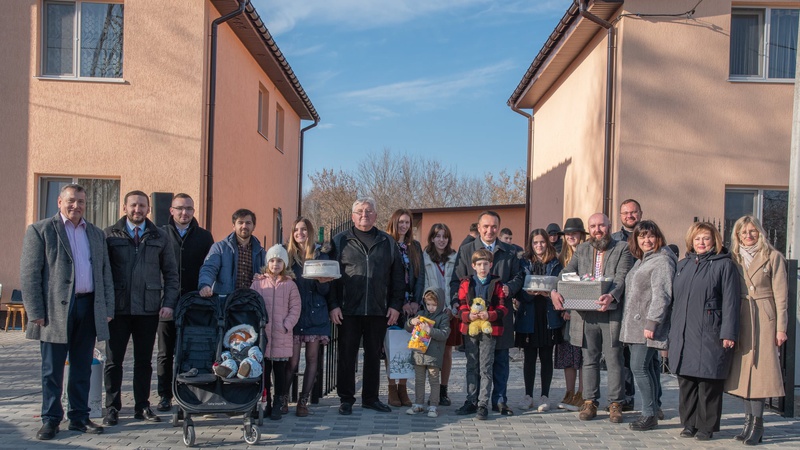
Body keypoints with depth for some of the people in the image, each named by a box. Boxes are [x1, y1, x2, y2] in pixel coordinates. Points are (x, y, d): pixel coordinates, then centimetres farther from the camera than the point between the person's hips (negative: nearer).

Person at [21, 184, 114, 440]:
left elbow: (105, 274, 16)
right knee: (52, 370, 3)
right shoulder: (40, 230, 1)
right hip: (56, 310, -4)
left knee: (82, 369, 10)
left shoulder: (96, 234, 16)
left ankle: (79, 417, 19)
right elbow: (29, 274, -4)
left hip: (88, 308, 4)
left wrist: (108, 308, 7)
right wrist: (35, 312, -11)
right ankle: (51, 420, 13)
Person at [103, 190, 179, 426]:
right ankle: (112, 408, 16)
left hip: (149, 309, 1)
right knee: (114, 360, 5)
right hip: (118, 309, -1)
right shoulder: (110, 235, 4)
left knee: (144, 361, 9)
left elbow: (171, 274, 10)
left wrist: (169, 303, -1)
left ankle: (142, 406, 19)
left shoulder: (159, 237, 9)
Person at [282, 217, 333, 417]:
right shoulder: (288, 256, 8)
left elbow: (326, 291, 4)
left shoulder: (321, 256, 6)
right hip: (293, 314, 0)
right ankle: (283, 399, 8)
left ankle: (304, 401, 9)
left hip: (315, 314, 0)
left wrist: (322, 282, -16)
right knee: (293, 360, -5)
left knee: (312, 358, 2)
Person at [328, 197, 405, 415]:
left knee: (374, 355, 10)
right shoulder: (340, 241, 5)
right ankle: (346, 399, 14)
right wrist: (333, 305, -6)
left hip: (379, 311, 2)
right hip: (348, 310, -2)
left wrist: (396, 305, 3)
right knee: (347, 355, 3)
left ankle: (371, 397, 21)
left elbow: (397, 277, 11)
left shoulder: (388, 242, 11)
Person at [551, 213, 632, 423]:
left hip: (611, 312, -3)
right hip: (586, 314, 4)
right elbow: (567, 273, 8)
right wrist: (555, 290, -13)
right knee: (589, 359, 9)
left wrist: (611, 296, -29)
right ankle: (589, 402, 16)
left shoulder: (622, 249, 3)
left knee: (614, 359, 1)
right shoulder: (582, 250, 16)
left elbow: (621, 278, -9)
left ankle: (615, 404, 9)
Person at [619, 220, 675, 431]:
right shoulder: (640, 261, 19)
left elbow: (661, 295, -18)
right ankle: (653, 409, 17)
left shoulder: (662, 261, -11)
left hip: (648, 325, -9)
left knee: (639, 367, -10)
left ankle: (650, 414, -3)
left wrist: (652, 323, -23)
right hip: (635, 324, 9)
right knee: (647, 367, 11)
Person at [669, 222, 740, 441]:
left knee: (708, 382, 0)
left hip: (710, 335, -5)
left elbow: (730, 302, -7)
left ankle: (706, 427, 10)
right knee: (686, 381, 9)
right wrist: (672, 330, 15)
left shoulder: (724, 265, -1)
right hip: (683, 335, 6)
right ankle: (689, 423, 20)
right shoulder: (683, 264, 17)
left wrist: (728, 333, -14)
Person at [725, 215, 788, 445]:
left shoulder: (773, 257, -1)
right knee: (744, 369, 4)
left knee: (759, 369, -6)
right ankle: (750, 420, 11)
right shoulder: (735, 258, 11)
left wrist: (781, 328, -8)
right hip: (741, 320, 4)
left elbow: (780, 295, -4)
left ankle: (756, 422, -1)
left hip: (764, 319, -4)